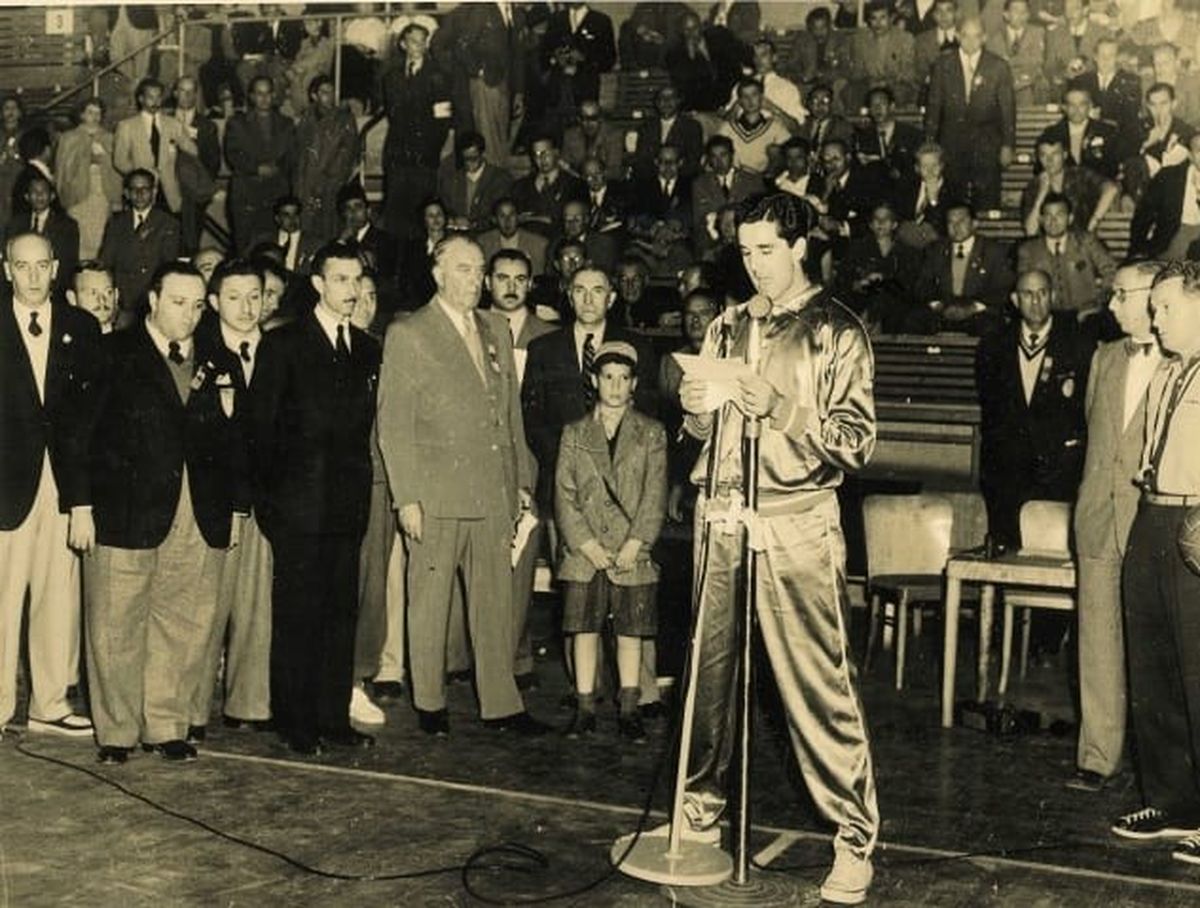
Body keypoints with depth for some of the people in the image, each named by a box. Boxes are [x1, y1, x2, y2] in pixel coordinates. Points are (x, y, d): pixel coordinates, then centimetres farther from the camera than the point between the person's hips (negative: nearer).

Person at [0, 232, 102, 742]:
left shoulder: (82, 328, 9)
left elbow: (94, 411, 6)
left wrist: (85, 496, -1)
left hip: (65, 480, 2)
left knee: (60, 595, 6)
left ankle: (50, 704, 17)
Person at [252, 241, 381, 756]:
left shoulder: (367, 349, 13)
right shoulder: (282, 345, -1)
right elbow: (262, 427, -3)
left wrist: (361, 490, 7)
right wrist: (267, 496, -7)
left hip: (348, 504, 5)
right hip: (299, 505, -5)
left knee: (342, 612, 8)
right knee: (296, 615, 0)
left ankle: (334, 718, 17)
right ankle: (295, 723, 9)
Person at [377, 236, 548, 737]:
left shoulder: (497, 330, 15)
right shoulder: (407, 334, -2)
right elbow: (393, 424, -6)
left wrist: (520, 479, 14)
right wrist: (406, 498, -11)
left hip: (493, 490, 5)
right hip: (436, 492, -5)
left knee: (496, 601, 7)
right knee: (429, 601, 4)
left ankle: (500, 703, 15)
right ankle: (429, 704, 17)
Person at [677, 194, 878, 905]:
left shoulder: (837, 331, 0)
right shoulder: (729, 327, 16)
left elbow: (858, 442, -7)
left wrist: (779, 409, -18)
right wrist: (697, 410, 0)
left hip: (796, 521, -5)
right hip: (723, 517, 5)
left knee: (820, 682, -6)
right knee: (710, 668, 9)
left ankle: (856, 838, 2)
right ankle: (702, 807, 24)